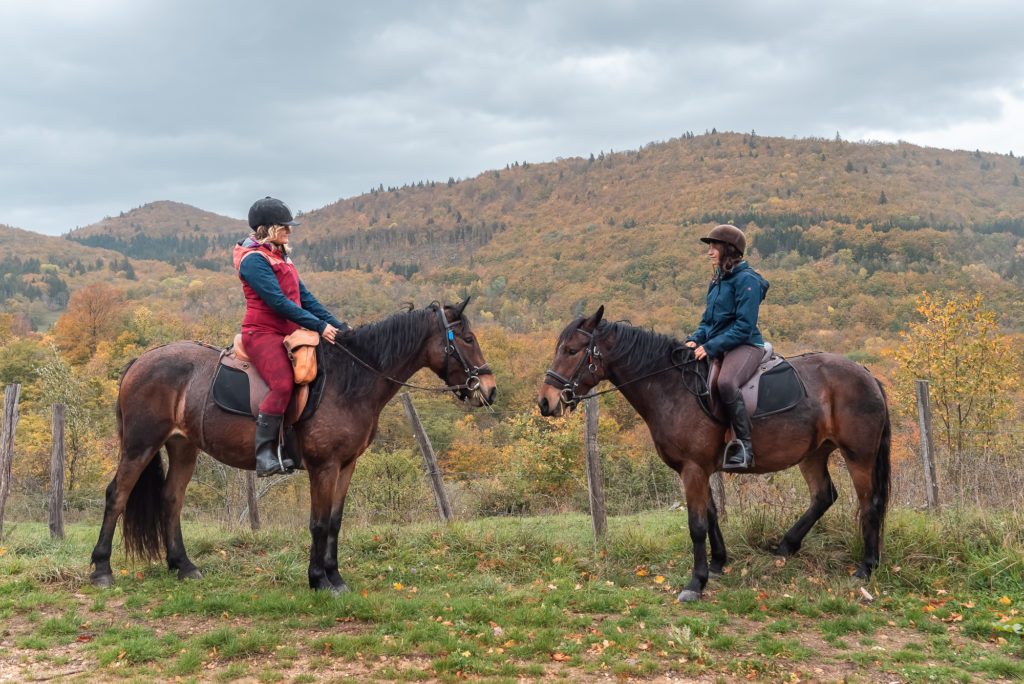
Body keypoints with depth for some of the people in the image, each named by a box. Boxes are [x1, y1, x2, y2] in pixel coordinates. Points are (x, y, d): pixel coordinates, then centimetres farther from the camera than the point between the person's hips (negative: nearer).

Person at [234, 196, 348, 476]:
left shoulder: (281, 257, 19)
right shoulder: (254, 259, -10)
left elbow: (304, 297, 17)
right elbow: (278, 301, -19)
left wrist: (336, 324, 7)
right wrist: (319, 326, -20)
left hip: (287, 334, 9)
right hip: (262, 333, -9)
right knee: (283, 384, -28)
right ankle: (265, 456, -23)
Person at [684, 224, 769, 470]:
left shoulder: (747, 280, -11)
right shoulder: (717, 280, 16)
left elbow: (744, 327, -18)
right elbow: (708, 320, 21)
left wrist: (711, 347, -22)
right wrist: (695, 340, 0)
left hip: (745, 346, -10)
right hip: (718, 347, 10)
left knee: (726, 382, -37)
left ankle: (744, 446, -29)